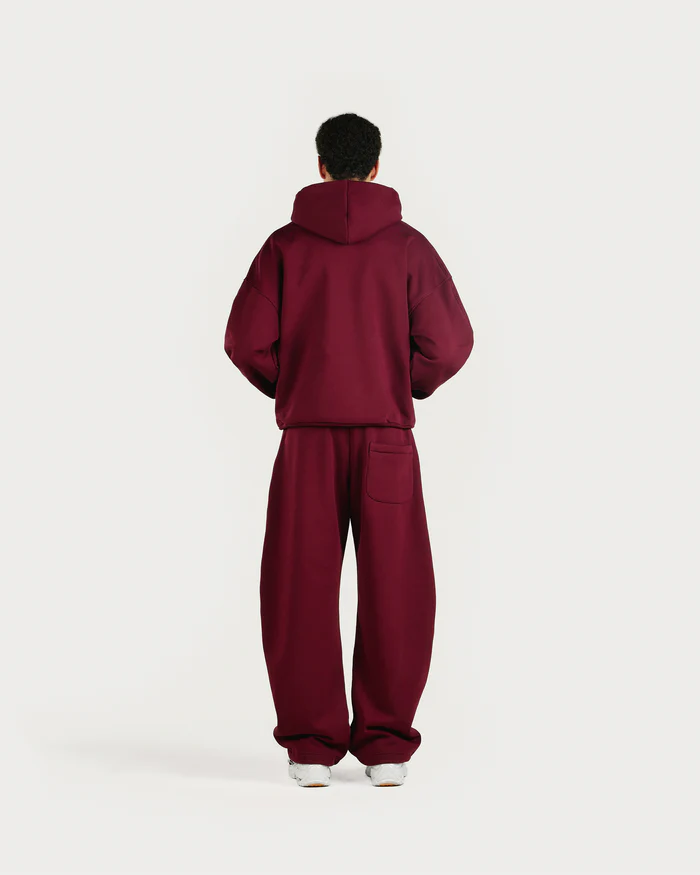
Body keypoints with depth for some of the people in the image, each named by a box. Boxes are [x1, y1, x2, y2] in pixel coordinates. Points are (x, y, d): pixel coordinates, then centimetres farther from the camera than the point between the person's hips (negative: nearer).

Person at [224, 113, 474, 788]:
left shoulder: (285, 245, 2)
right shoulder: (408, 246, 1)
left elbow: (246, 340, -2)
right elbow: (449, 343, -2)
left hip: (305, 435, 0)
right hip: (388, 435, 0)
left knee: (301, 589, 5)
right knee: (392, 591, 5)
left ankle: (310, 745, 6)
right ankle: (387, 745, 5)